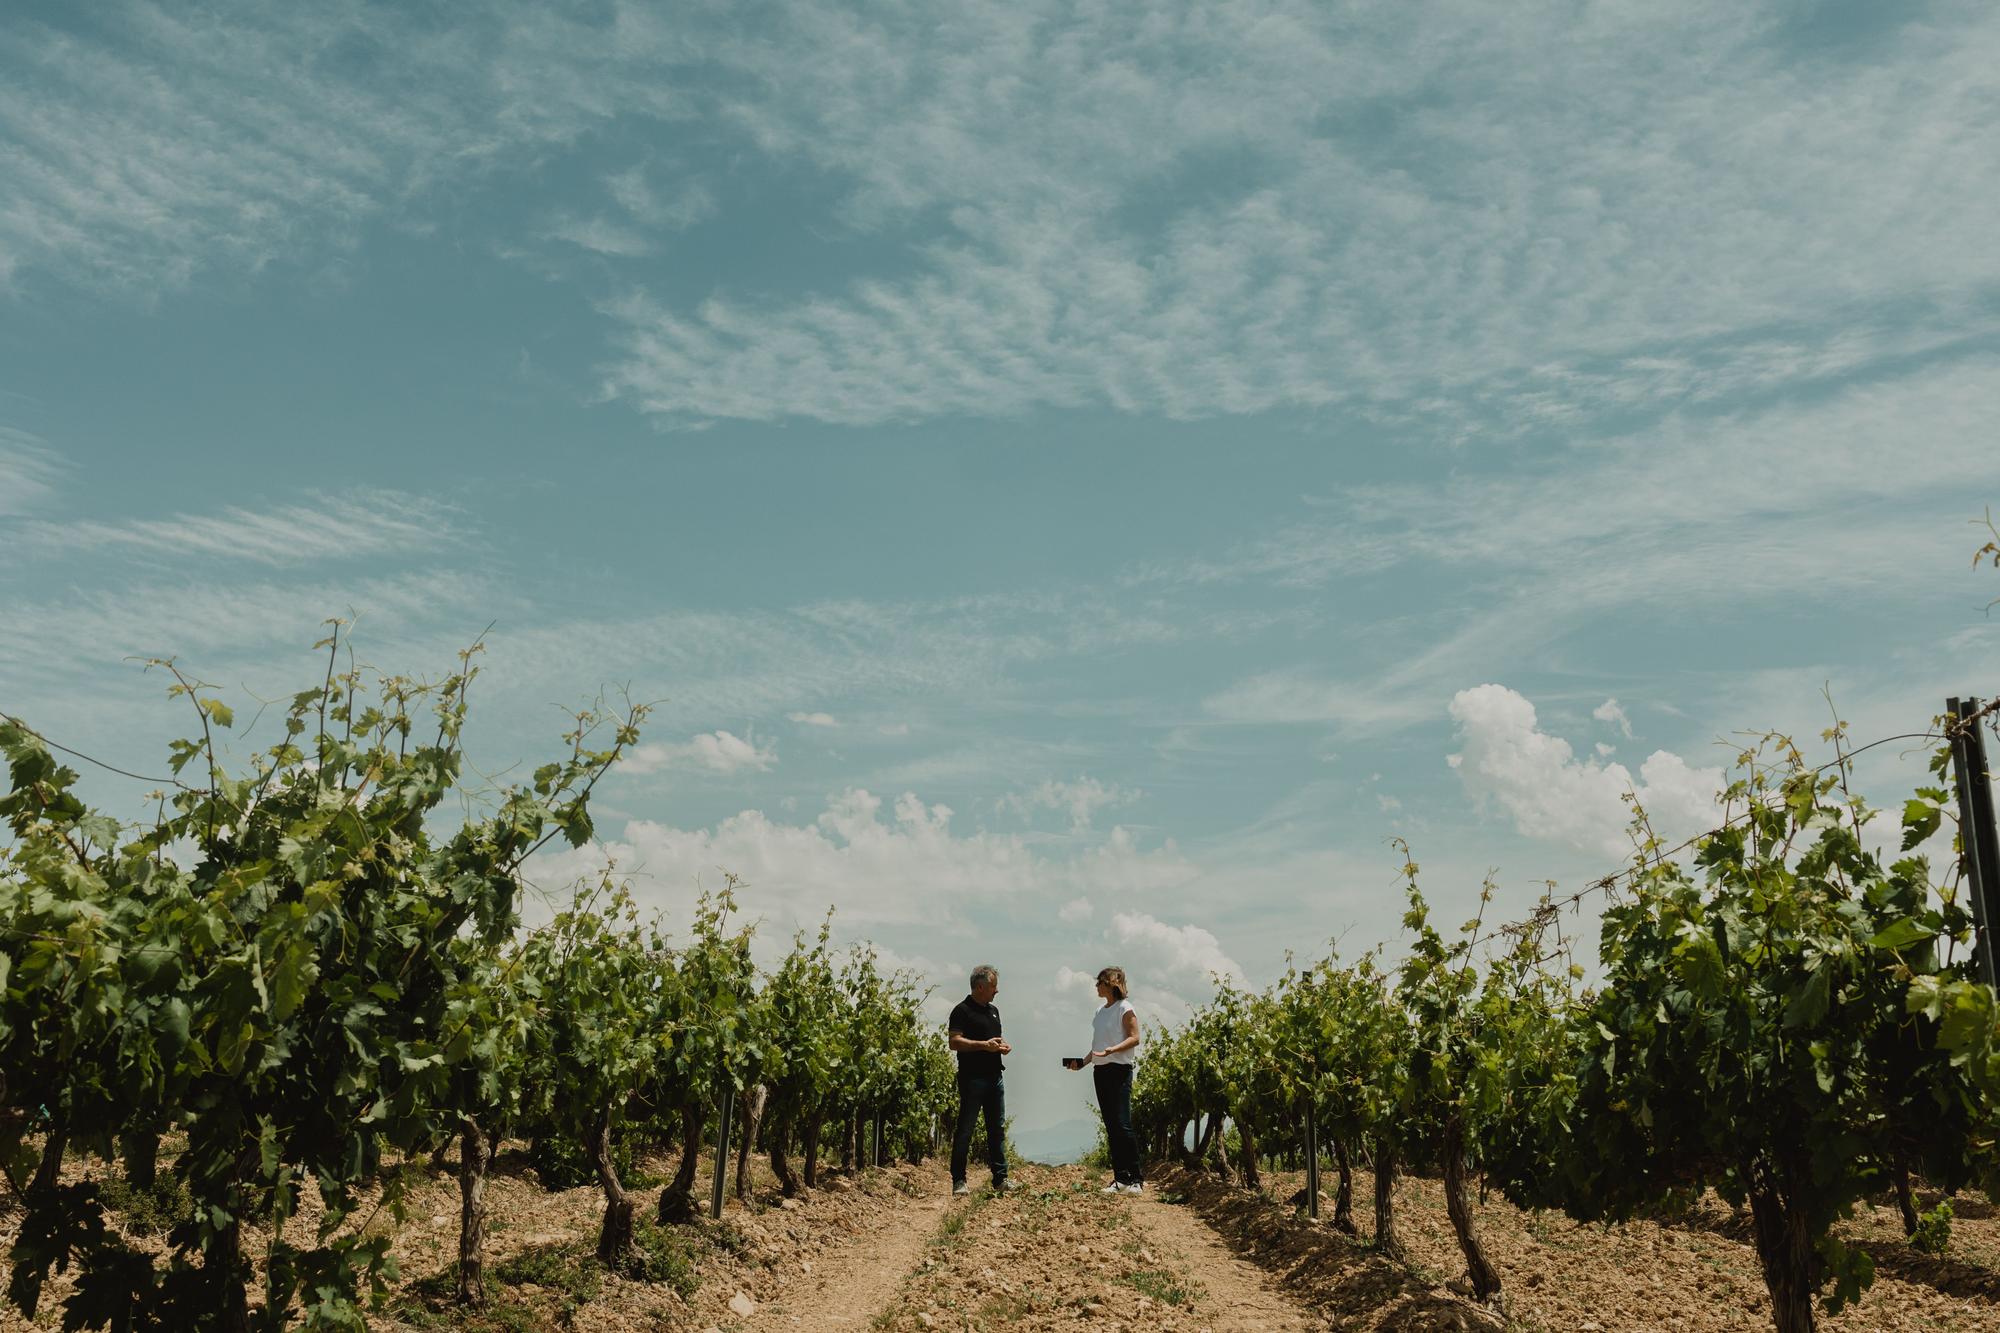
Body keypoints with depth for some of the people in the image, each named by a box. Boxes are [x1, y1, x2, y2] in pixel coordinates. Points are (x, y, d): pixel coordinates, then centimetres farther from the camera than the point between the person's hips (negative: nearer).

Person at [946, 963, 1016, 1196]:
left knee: (998, 1128, 9)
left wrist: (1002, 1046, 6)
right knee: (965, 1130, -3)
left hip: (994, 1077, 8)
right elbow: (954, 1042, -16)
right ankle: (959, 1180, 2)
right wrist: (984, 1045, -20)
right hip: (972, 1078, -8)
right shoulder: (963, 1010, -8)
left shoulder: (993, 1010, 17)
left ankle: (1000, 1177, 14)